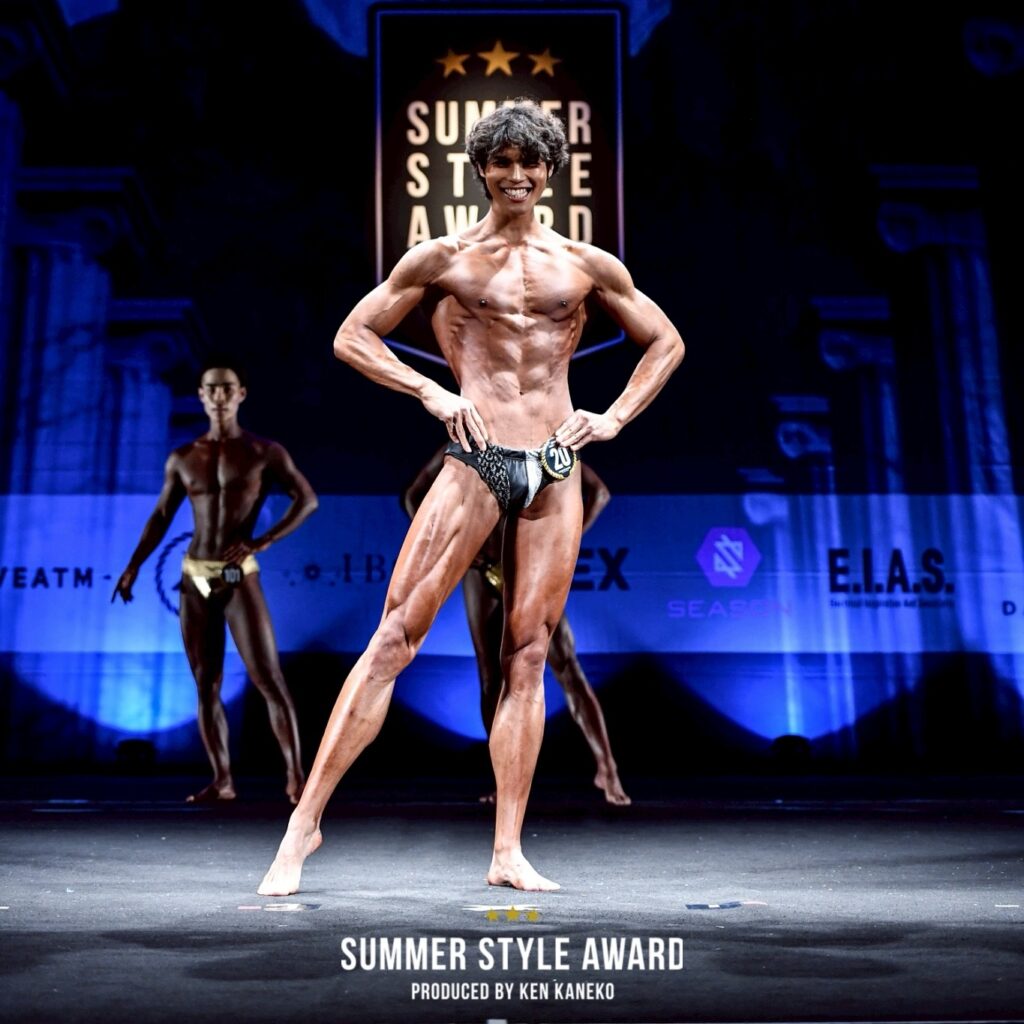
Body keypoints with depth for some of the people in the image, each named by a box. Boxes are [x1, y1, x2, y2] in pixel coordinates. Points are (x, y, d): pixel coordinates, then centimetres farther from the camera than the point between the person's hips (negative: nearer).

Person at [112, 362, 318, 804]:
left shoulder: (264, 451, 1)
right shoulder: (182, 459, 10)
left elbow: (307, 499, -2)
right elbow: (160, 517, 14)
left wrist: (263, 541, -12)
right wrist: (133, 567, 3)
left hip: (239, 576, -4)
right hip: (194, 577, 4)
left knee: (268, 678, -9)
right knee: (206, 685, 4)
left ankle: (295, 775, -9)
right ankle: (222, 779, 10)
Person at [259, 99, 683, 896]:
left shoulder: (587, 265, 13)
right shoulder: (442, 259, 7)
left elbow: (666, 342, 22)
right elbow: (352, 336, 8)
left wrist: (616, 417, 9)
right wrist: (431, 391, -5)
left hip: (555, 471, 3)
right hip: (475, 462, -2)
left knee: (529, 655, 2)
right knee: (397, 635, -8)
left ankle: (508, 852, 6)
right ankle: (307, 820, -3)